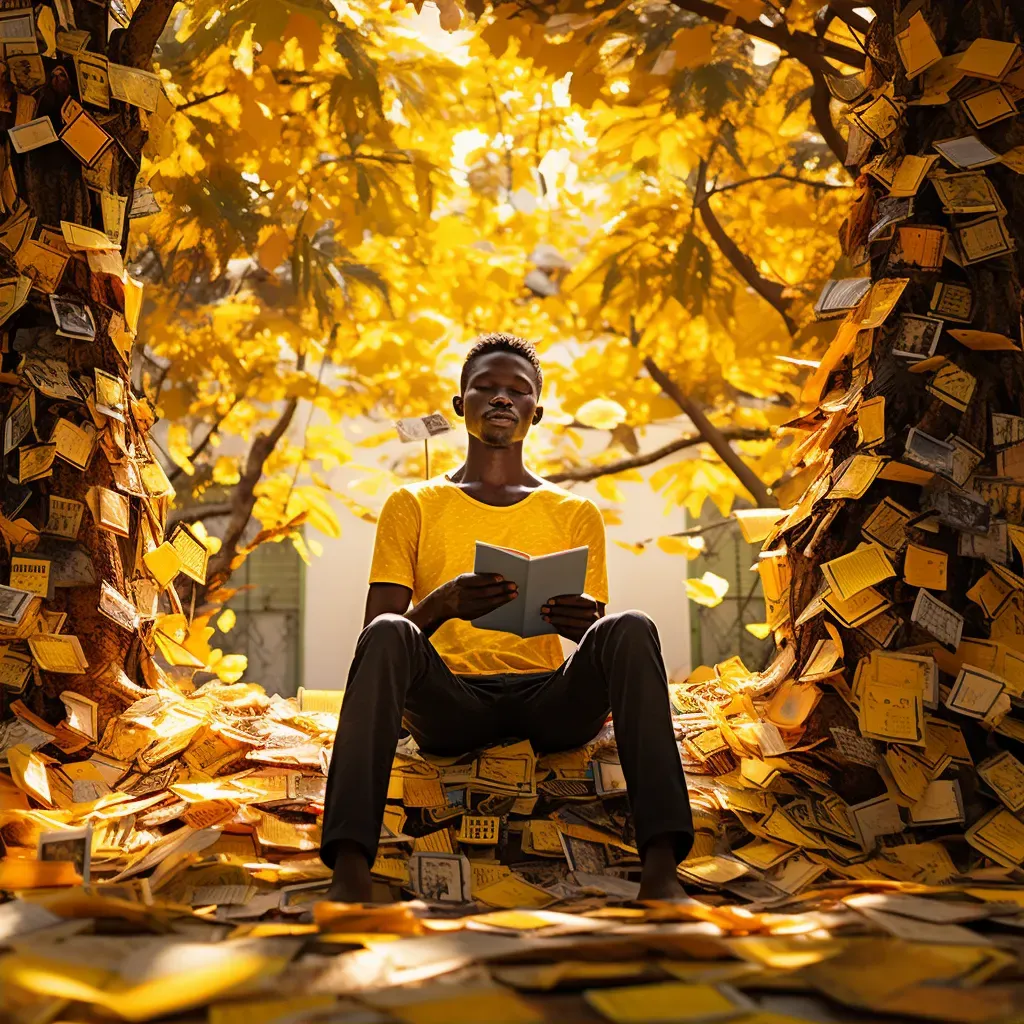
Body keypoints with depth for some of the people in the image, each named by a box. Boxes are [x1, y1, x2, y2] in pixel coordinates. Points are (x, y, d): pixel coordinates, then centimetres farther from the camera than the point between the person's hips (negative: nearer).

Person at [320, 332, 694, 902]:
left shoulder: (575, 513, 19)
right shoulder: (413, 506, 15)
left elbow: (599, 637, 15)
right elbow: (376, 627, 5)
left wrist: (584, 624, -12)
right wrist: (440, 607, -18)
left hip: (548, 702, 1)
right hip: (447, 704, -1)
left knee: (630, 631, -27)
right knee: (389, 635, -32)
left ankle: (661, 869, -40)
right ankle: (349, 872, -44)